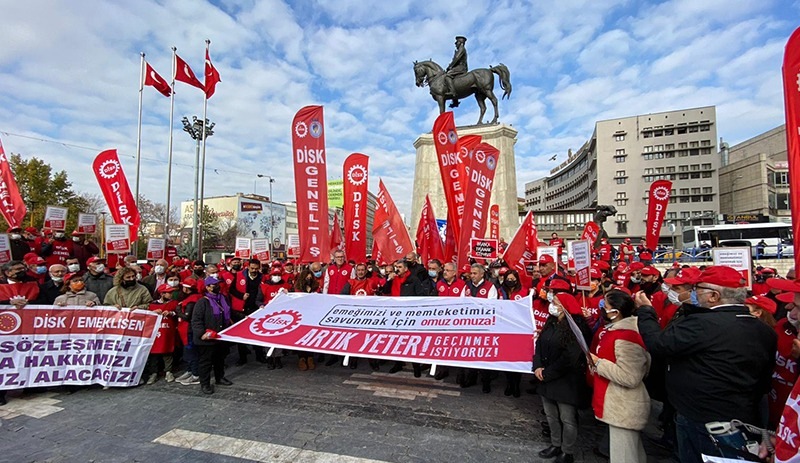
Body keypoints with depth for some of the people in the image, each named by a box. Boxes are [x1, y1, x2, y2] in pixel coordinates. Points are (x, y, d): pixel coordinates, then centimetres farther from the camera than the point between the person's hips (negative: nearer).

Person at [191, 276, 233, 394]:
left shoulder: (222, 299, 9)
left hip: (221, 336, 7)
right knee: (206, 361, 3)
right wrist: (202, 333, -26)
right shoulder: (202, 302, -14)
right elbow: (196, 320, -19)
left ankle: (220, 377, 38)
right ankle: (204, 384, 17)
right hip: (207, 339, -7)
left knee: (220, 358, 20)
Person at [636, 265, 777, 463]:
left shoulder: (702, 324, -27)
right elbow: (764, 383, 10)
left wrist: (645, 310, -9)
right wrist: (746, 407, 24)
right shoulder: (764, 332, 1)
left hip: (701, 423, -8)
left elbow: (656, 343, -23)